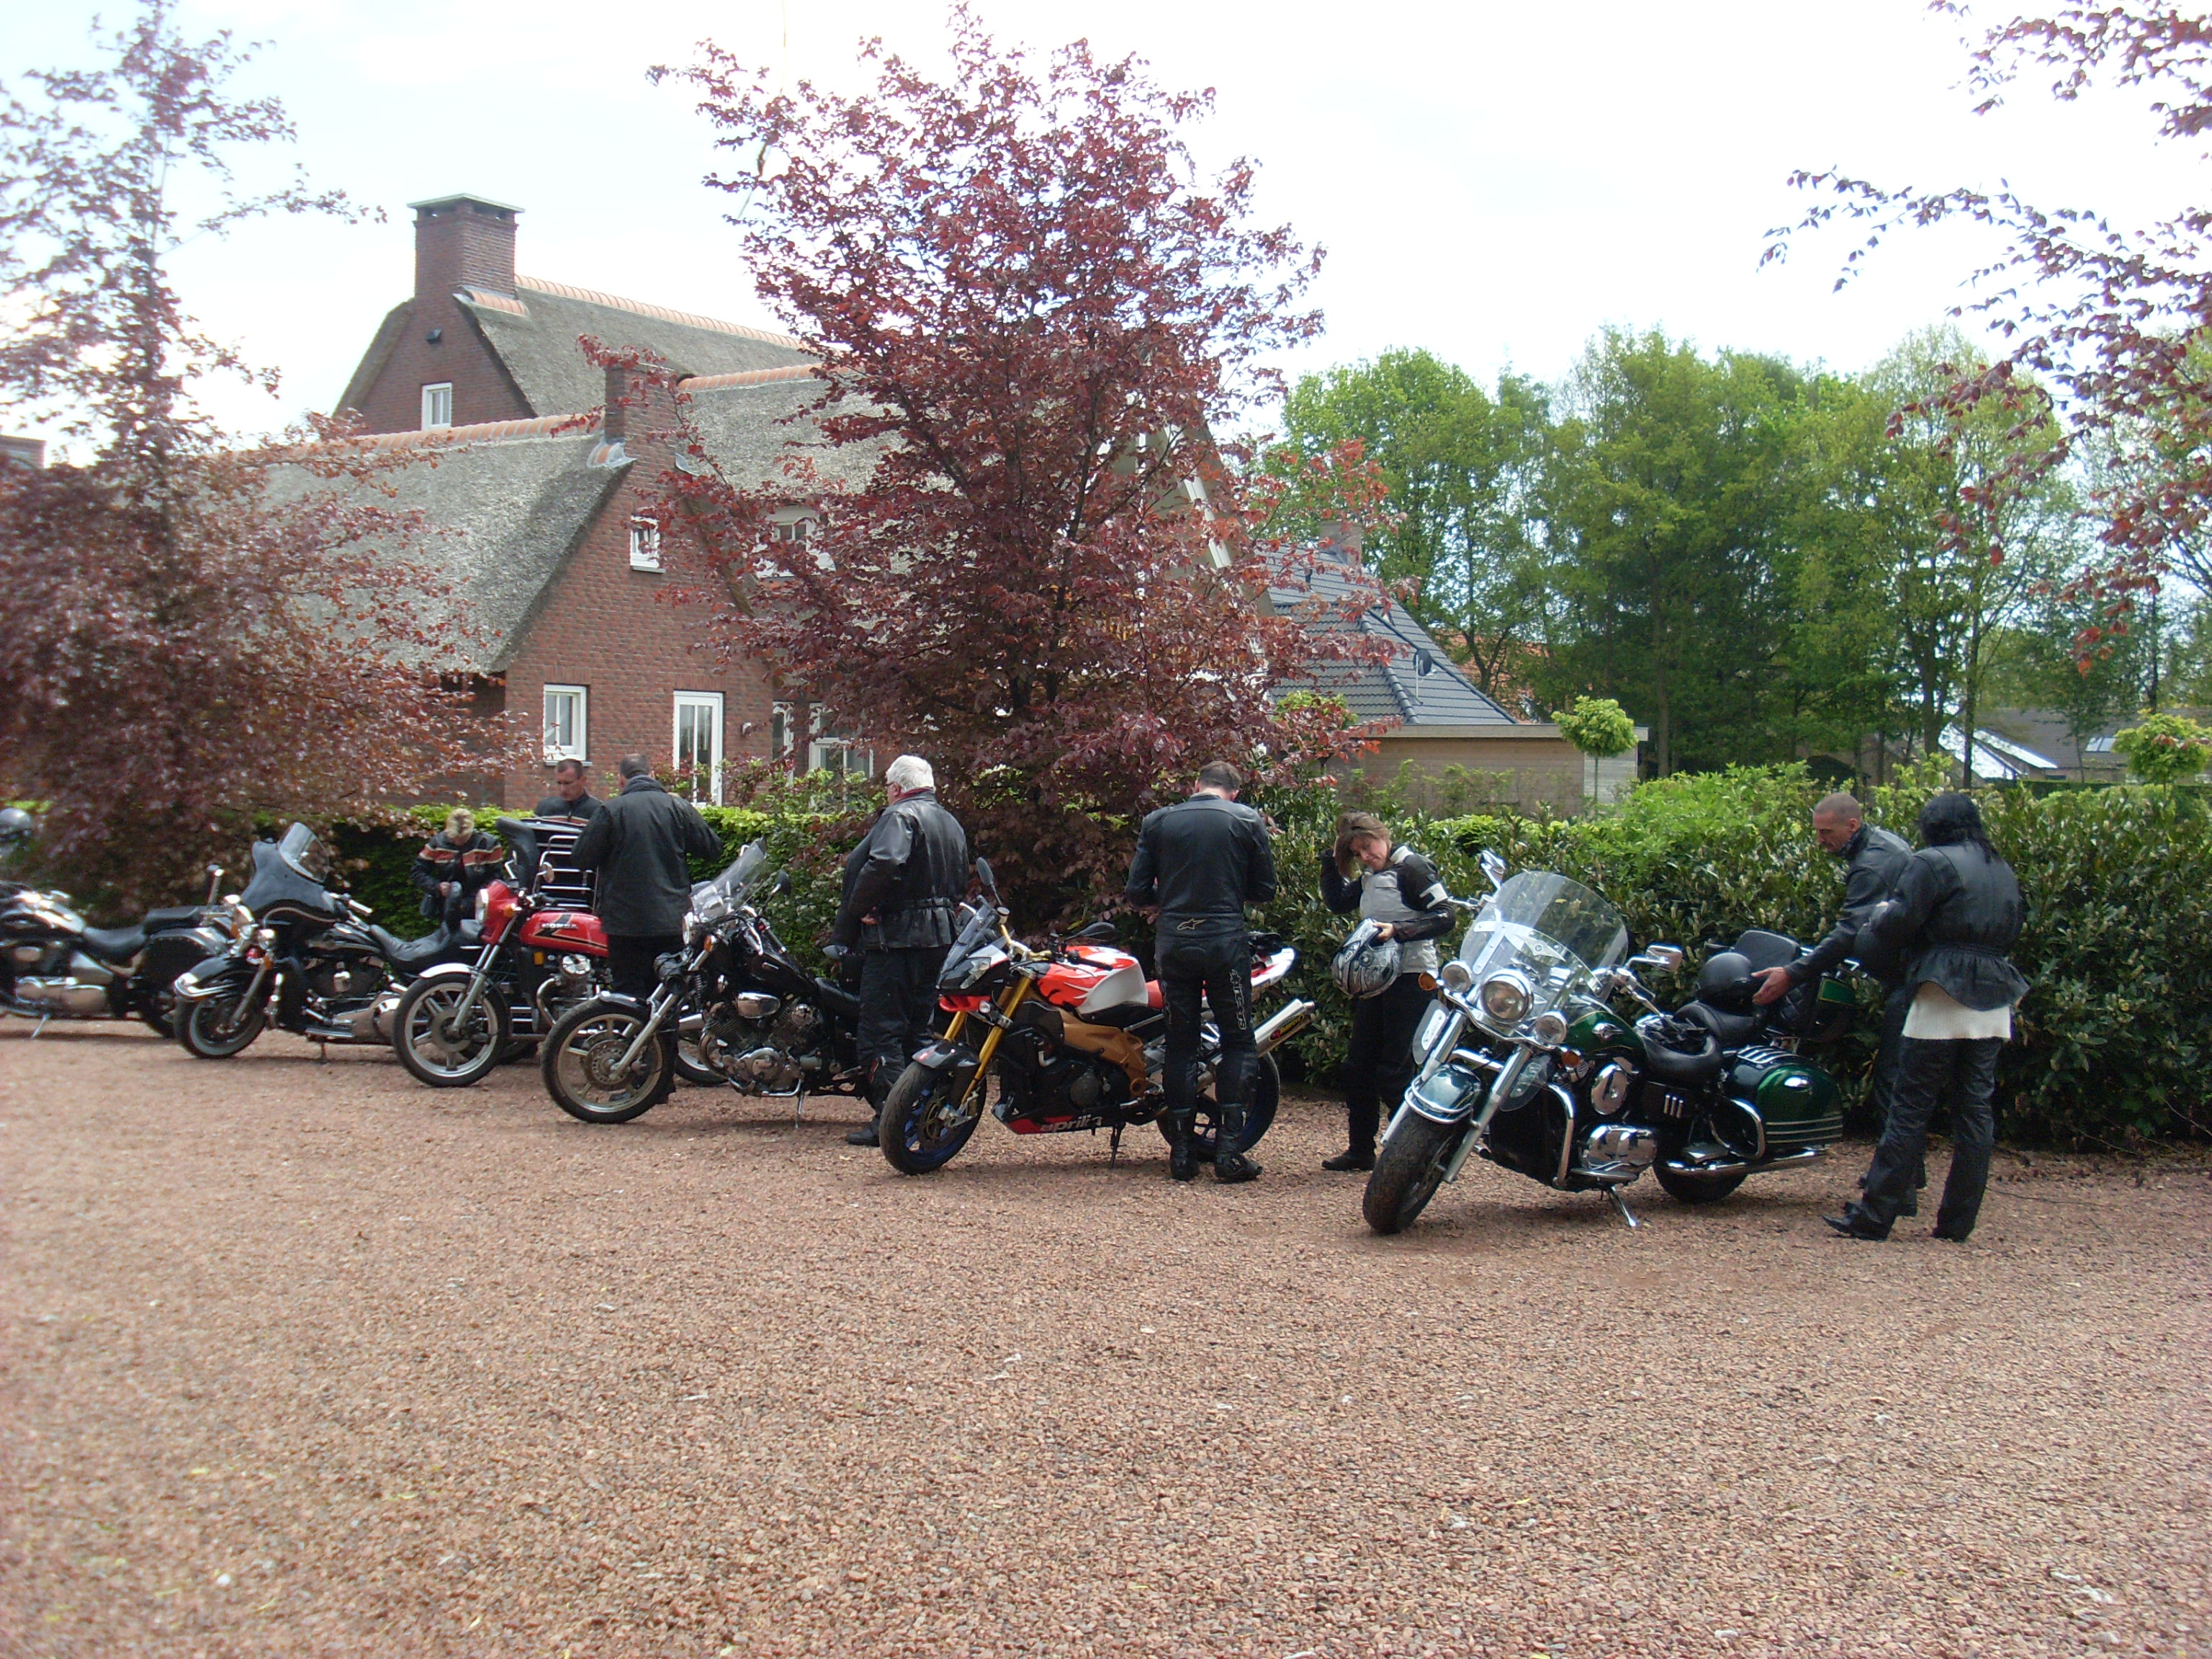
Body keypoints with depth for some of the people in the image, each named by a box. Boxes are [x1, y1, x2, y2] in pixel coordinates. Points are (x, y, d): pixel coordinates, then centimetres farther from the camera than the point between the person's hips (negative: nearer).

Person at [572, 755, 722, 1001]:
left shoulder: (609, 810, -7)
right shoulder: (679, 807, 0)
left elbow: (583, 858, -5)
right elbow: (713, 848, 5)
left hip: (625, 923, -2)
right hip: (671, 921, 3)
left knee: (629, 993, 2)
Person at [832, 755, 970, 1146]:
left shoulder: (900, 816, -10)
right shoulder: (952, 824, 19)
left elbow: (883, 864, -28)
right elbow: (960, 883, 23)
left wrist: (857, 908, -18)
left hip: (896, 937, -9)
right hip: (939, 934, 9)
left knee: (881, 1029, -8)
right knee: (918, 1029, 15)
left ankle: (889, 1117, -13)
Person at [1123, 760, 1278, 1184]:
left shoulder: (1157, 821, 5)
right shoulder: (1247, 821, 0)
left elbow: (1137, 892, 3)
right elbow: (1265, 889, 3)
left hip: (1174, 941, 2)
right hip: (1226, 939, -2)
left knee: (1179, 1044, 8)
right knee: (1238, 1041, 6)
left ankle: (1181, 1152, 8)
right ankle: (1228, 1149, -1)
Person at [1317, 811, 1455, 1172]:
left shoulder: (1411, 867, -10)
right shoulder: (1368, 877, 15)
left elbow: (1445, 917, -16)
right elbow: (1338, 902, 21)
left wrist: (1398, 931, -25)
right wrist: (1331, 862, 11)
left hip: (1411, 977, -9)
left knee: (1393, 1071, -9)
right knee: (1358, 1067, 10)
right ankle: (1361, 1150, 19)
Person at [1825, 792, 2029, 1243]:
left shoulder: (1931, 864, -6)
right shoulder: (2004, 872, 17)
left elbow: (1897, 923, -11)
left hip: (1943, 1000, -7)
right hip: (1993, 1006, 7)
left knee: (1910, 1109, -6)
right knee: (1975, 1111, 8)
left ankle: (1873, 1217, -5)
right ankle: (1957, 1222, 10)